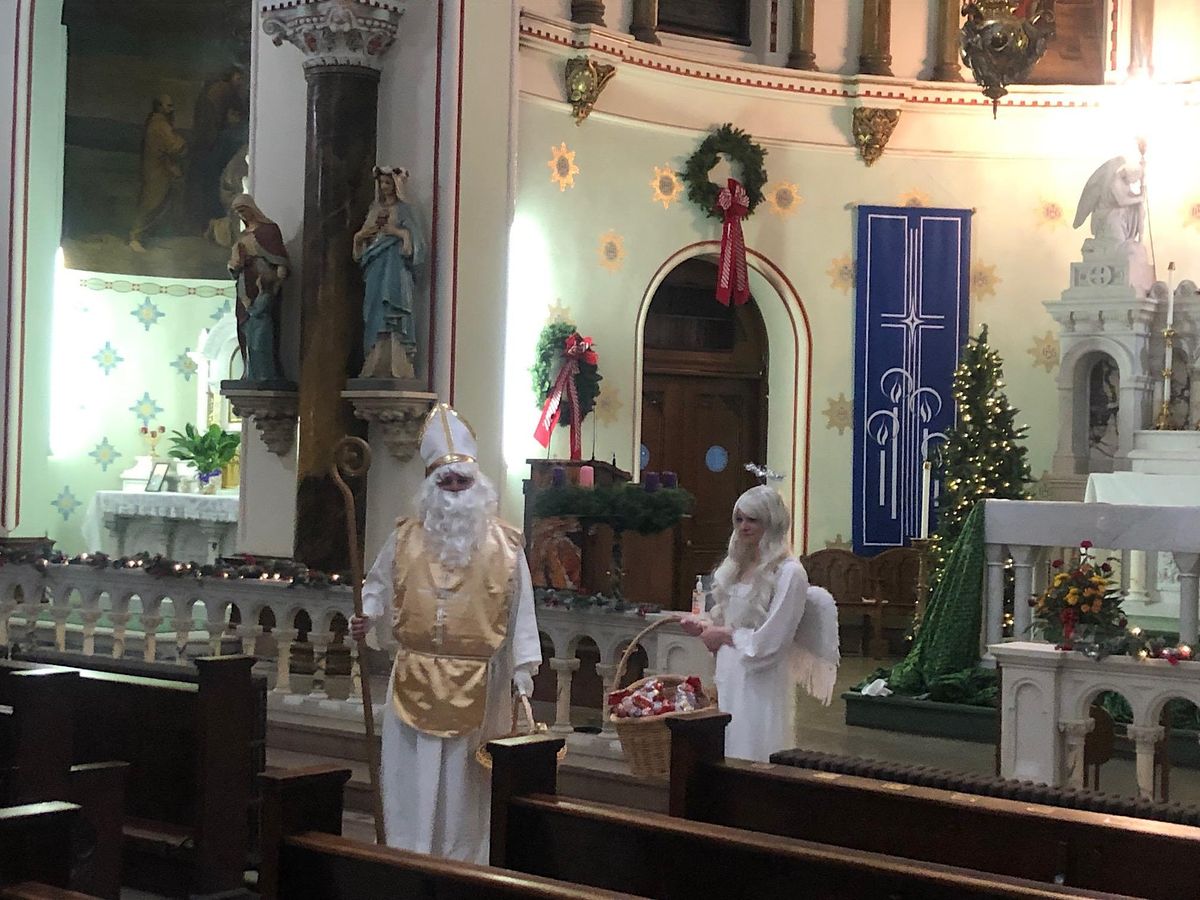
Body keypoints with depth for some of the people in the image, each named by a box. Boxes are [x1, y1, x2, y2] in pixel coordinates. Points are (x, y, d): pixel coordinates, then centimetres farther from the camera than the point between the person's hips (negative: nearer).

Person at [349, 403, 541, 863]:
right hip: (414, 682, 2)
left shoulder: (504, 546, 0)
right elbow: (377, 586, 17)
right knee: (412, 777, 3)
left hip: (476, 685, -1)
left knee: (464, 782, 4)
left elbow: (520, 613, 1)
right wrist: (364, 617, -4)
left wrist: (522, 672, -3)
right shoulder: (407, 539, 5)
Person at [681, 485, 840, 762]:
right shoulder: (737, 567, 14)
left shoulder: (789, 573, -11)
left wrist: (725, 635, -6)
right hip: (728, 678, 7)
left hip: (760, 684, -7)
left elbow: (768, 642, -15)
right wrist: (702, 628, 5)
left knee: (751, 759, -4)